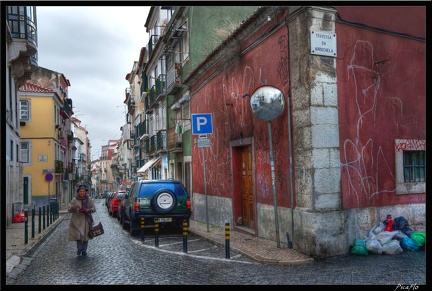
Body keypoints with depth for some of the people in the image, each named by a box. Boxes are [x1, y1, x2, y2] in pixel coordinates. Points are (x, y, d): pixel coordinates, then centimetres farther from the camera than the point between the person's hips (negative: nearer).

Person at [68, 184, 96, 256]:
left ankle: (84, 251, 21)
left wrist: (88, 210, -17)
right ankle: (79, 250, 16)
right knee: (78, 236, -7)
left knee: (86, 236, 6)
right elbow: (69, 209, -4)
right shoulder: (74, 199, 0)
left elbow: (94, 209, 4)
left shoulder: (89, 199, 2)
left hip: (87, 221, 1)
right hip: (77, 221, -1)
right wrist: (73, 207, -26)